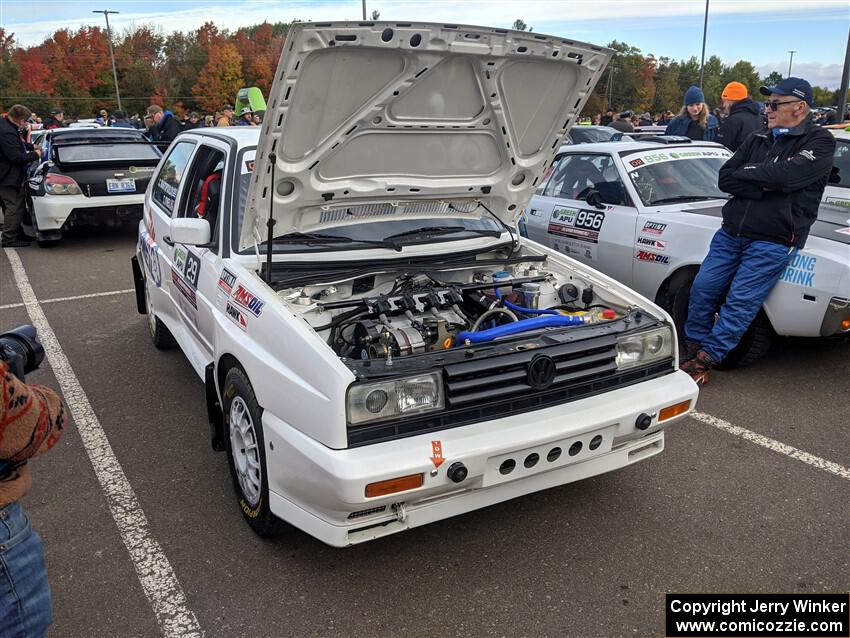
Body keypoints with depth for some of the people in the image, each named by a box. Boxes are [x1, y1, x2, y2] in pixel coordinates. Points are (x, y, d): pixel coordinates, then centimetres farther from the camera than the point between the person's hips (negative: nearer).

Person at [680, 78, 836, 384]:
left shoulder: (819, 141, -1)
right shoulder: (757, 140, 16)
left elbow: (786, 176, -18)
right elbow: (725, 179, 4)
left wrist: (745, 173, -3)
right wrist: (761, 187, -12)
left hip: (772, 241, -5)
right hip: (730, 232, 6)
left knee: (740, 302, -11)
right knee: (702, 288, -2)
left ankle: (705, 360, -4)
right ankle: (693, 348, 11)